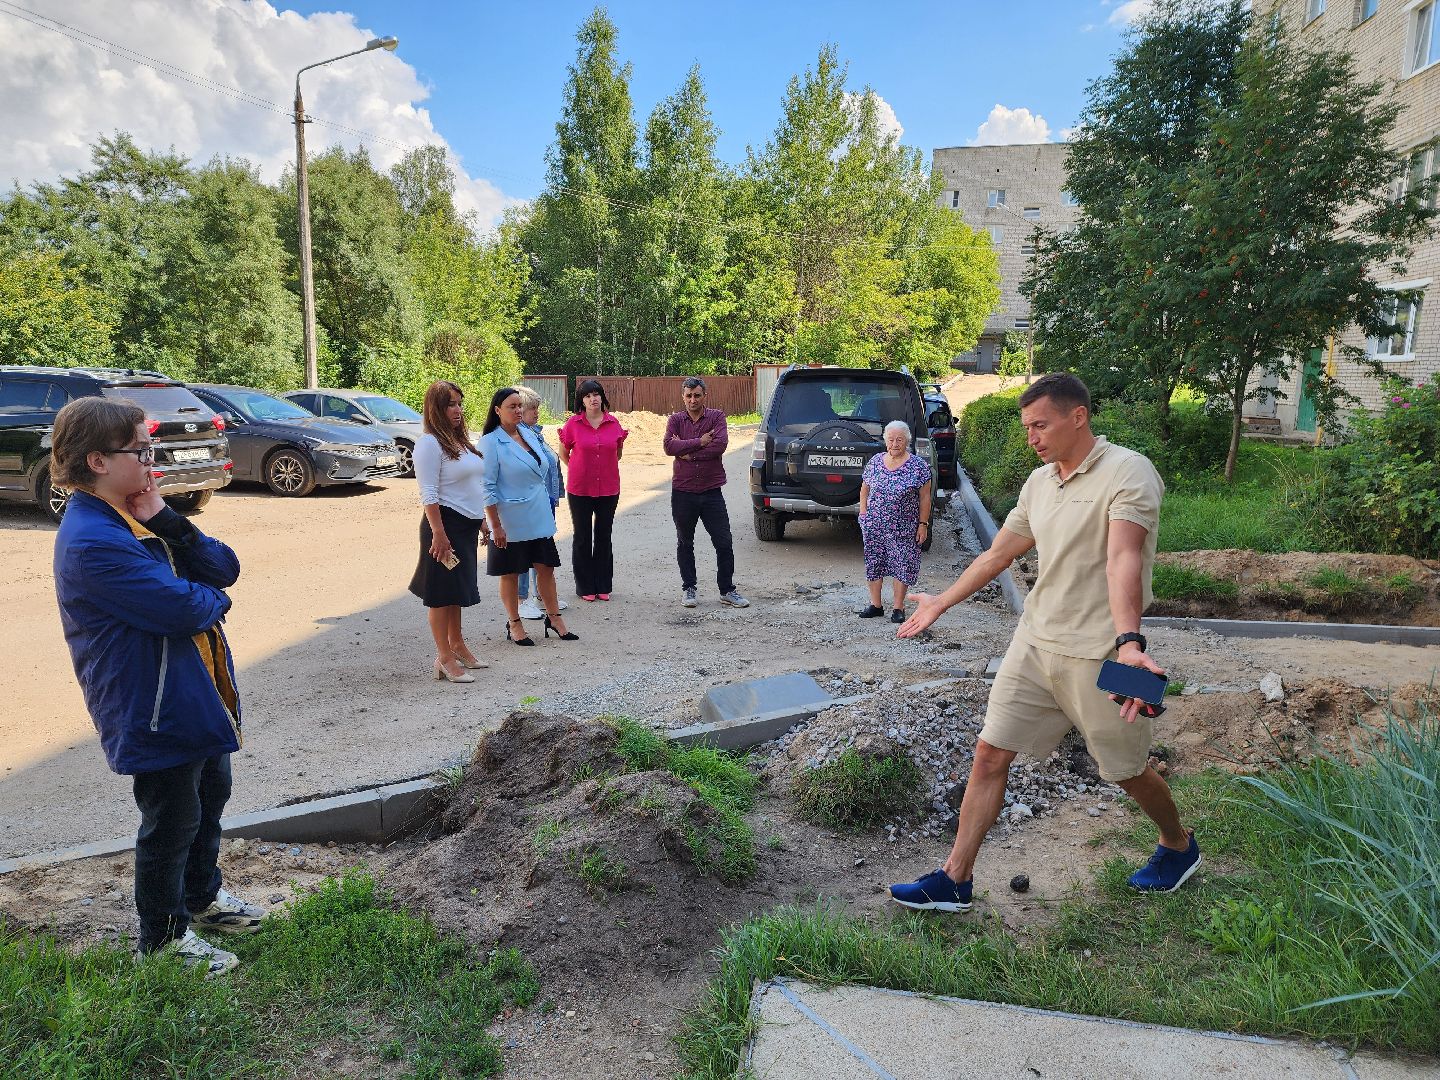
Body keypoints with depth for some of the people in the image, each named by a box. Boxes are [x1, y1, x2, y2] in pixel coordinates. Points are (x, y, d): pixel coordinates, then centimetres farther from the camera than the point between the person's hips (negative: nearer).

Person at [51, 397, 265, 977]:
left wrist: (167, 522, -16)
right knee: (172, 823, 8)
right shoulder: (92, 541, -25)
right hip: (156, 713, -9)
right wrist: (214, 597, -7)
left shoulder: (138, 516, 5)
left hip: (199, 699, 9)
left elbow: (225, 569, -2)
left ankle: (202, 895, 47)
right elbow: (185, 608, -30)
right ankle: (162, 936, 29)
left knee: (210, 797, 25)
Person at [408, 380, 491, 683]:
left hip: (467, 525, 9)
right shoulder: (430, 443, -13)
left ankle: (457, 645, 31)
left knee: (458, 588, 18)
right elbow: (429, 495, -18)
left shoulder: (460, 440, 13)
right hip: (446, 524, -9)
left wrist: (482, 521, 19)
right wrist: (438, 534, -22)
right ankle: (444, 658, 5)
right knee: (442, 592, -1)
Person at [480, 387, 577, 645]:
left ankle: (553, 617, 23)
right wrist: (496, 525, -15)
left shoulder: (529, 434, 7)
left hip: (539, 516, 6)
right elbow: (488, 487, -13)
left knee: (546, 566, 10)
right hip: (511, 521, -6)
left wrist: (548, 510, 17)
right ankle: (514, 624, 20)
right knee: (511, 573, 7)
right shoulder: (491, 442, -12)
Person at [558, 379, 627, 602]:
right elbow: (563, 452, 5)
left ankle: (603, 585, 22)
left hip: (608, 489, 2)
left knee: (604, 536, 11)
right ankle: (585, 587, 18)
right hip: (579, 490, -2)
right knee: (582, 538, 8)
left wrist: (622, 440, -1)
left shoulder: (613, 423, 1)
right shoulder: (573, 423, -6)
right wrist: (577, 471, 0)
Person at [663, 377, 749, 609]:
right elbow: (669, 446, -13)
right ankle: (688, 588, 25)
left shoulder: (716, 416, 0)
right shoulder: (676, 419, 3)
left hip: (711, 492, -1)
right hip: (683, 492, 1)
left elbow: (721, 444, -17)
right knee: (685, 544, 12)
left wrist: (688, 452, -13)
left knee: (724, 543, 1)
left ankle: (727, 590, 14)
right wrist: (700, 442, -17)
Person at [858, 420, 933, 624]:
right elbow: (864, 489, 13)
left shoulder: (918, 466, -6)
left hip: (903, 528, -3)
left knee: (902, 566, 3)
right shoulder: (874, 462, 3)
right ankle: (875, 605, 22)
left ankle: (898, 608, 15)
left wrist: (923, 524, -6)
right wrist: (863, 515, 4)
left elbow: (924, 497, -3)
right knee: (873, 563, 9)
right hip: (874, 526, 3)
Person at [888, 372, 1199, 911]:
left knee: (1128, 772, 11)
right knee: (990, 754, 4)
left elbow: (1124, 559, -30)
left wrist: (1128, 641, -43)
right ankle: (955, 880, 13)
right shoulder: (1039, 482, 9)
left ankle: (1179, 846, 42)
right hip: (1034, 639, 7)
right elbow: (998, 553, 21)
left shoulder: (1128, 472, -14)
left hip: (1097, 651, -6)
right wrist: (941, 603, 28)